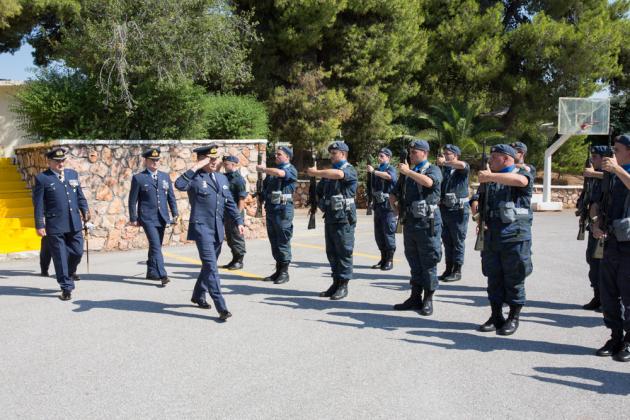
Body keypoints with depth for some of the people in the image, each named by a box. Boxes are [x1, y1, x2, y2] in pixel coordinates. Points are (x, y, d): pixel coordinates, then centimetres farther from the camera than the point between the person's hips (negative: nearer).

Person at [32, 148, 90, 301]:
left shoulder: (73, 174, 12)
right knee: (60, 257, 1)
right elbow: (38, 204, -5)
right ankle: (66, 288, 9)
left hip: (74, 223, 4)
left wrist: (85, 210, 5)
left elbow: (80, 196, 17)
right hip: (55, 225, -4)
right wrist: (39, 225, -8)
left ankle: (67, 275, 35)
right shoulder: (42, 179, -3)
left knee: (77, 252, 7)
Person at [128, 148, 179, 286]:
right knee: (156, 245, -13)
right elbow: (133, 200, 0)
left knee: (156, 245, 13)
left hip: (162, 217, 5)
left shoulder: (165, 176, 12)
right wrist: (133, 218, -2)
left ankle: (151, 272, 26)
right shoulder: (138, 178, -1)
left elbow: (171, 197, 13)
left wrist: (175, 214, 7)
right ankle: (162, 275, -18)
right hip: (148, 218, -5)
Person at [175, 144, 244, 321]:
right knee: (211, 266, -11)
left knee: (210, 265, 17)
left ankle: (198, 295, 37)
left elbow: (230, 203, 18)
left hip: (218, 229, 7)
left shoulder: (222, 178, 15)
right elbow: (179, 185, -28)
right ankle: (221, 307, -13)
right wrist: (195, 167, -23)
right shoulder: (195, 178, -6)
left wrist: (238, 221, 10)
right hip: (201, 227, -7)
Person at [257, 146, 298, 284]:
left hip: (283, 210, -8)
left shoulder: (291, 170, -5)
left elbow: (280, 173, -26)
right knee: (274, 242, 11)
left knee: (283, 242, -3)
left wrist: (263, 169, -13)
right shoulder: (273, 170, 17)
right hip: (270, 209, 8)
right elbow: (265, 187, 23)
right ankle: (278, 270, 19)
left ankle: (284, 272, 3)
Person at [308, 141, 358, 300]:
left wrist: (316, 172, -23)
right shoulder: (328, 172, 18)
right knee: (331, 253, 11)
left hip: (344, 218, -8)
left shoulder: (350, 170, -6)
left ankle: (343, 285, 3)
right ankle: (336, 282, 19)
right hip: (329, 217, 8)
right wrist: (320, 204, 9)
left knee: (344, 252, -3)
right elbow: (319, 191, 28)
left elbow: (338, 174, -29)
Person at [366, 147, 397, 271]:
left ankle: (390, 260, 1)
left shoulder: (391, 169, -5)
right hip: (378, 205, 8)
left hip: (388, 206, -8)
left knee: (388, 233, -5)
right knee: (378, 234, 11)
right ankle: (383, 259, 20)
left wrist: (374, 171, -35)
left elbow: (389, 176, -31)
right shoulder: (377, 170, 17)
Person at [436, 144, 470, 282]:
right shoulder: (443, 169, 13)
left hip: (459, 210, -6)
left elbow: (462, 165, -26)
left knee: (458, 241, 0)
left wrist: (444, 162, -20)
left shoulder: (462, 170, -4)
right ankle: (448, 269, 21)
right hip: (444, 209, 6)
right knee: (447, 241, 12)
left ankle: (457, 271, 7)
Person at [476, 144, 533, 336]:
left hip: (515, 236, -6)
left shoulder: (522, 173, -1)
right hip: (492, 236, 6)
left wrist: (490, 176, -25)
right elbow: (483, 203, 25)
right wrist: (480, 216, 4)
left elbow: (520, 181, -27)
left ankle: (513, 318, 13)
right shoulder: (490, 179, 19)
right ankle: (496, 317, 19)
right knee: (494, 278, 9)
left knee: (514, 279, 2)